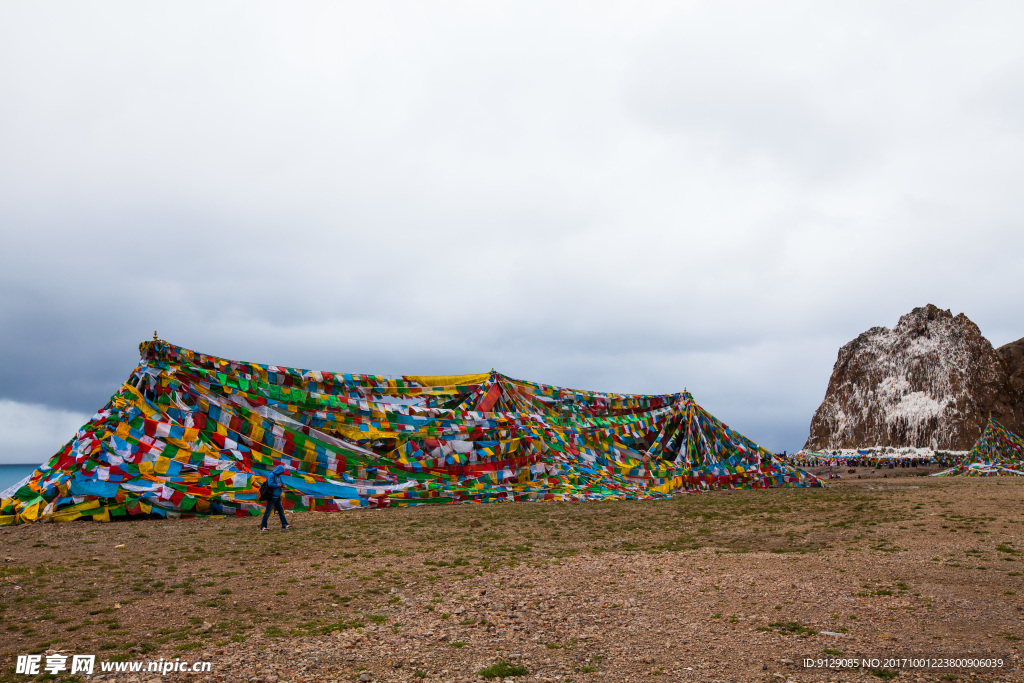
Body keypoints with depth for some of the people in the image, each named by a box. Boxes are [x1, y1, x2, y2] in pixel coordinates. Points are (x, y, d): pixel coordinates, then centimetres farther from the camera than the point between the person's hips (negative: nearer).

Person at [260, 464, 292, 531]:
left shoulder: (278, 476, 14)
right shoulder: (271, 475, -11)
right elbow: (270, 484, -23)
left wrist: (282, 486, 3)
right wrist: (278, 485, -14)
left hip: (277, 497, 9)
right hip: (272, 497, -9)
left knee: (281, 510, 7)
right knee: (268, 511, -3)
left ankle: (284, 524, 10)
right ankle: (263, 526, 4)